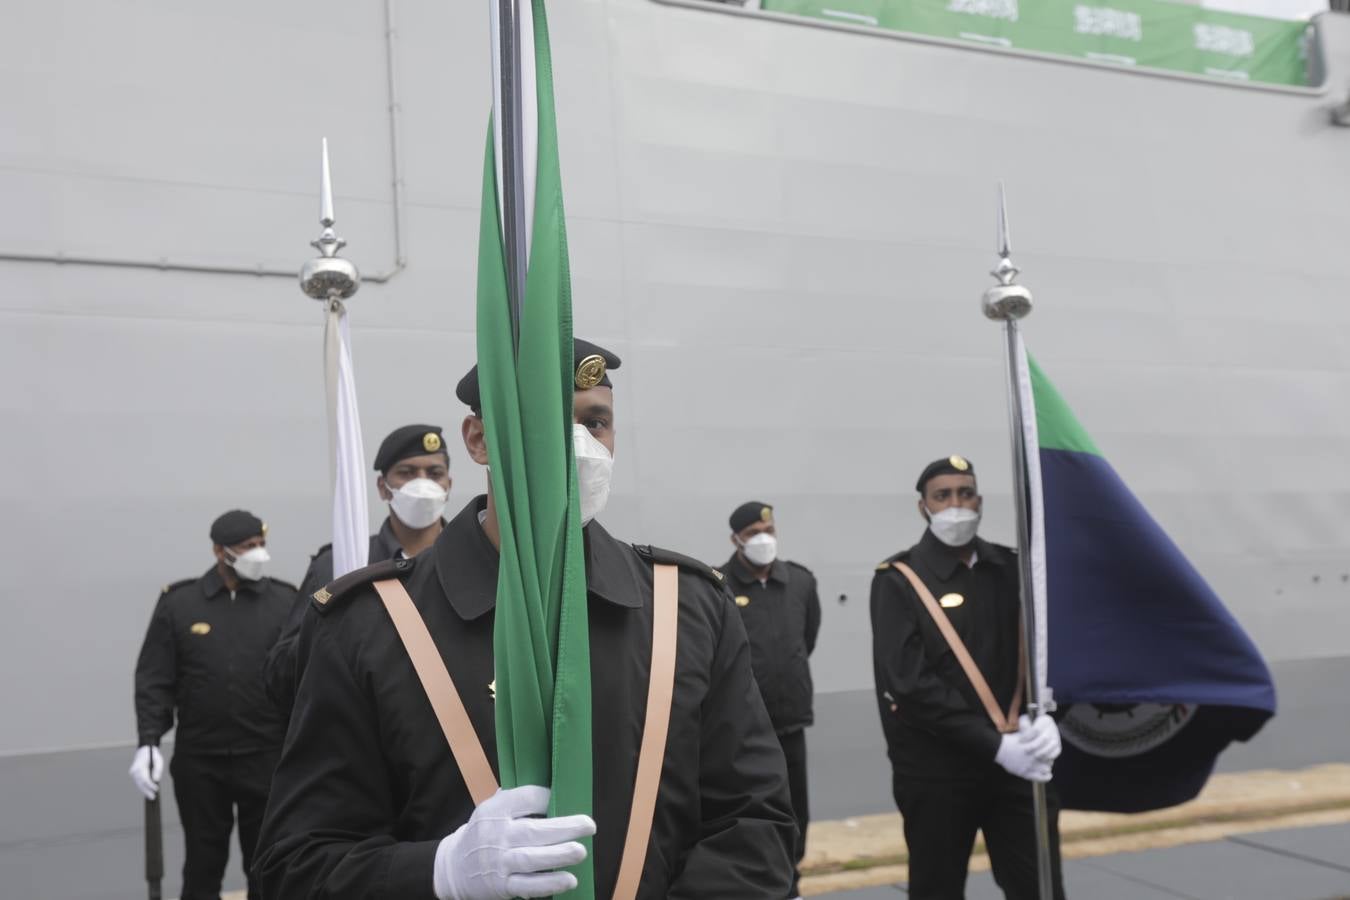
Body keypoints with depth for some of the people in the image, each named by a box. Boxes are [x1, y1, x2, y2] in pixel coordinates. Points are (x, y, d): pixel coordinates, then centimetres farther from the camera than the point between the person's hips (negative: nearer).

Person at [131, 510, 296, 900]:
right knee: (203, 865, 12)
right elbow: (154, 680, 2)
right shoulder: (179, 603, 1)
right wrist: (148, 742, -8)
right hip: (199, 761, 0)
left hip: (268, 759, 0)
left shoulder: (286, 602, 0)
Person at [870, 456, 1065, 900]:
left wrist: (1045, 717, -13)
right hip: (936, 772, -4)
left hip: (1018, 764, 4)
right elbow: (909, 684, -15)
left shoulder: (1011, 569, 8)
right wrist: (993, 743, -19)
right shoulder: (899, 580, -7)